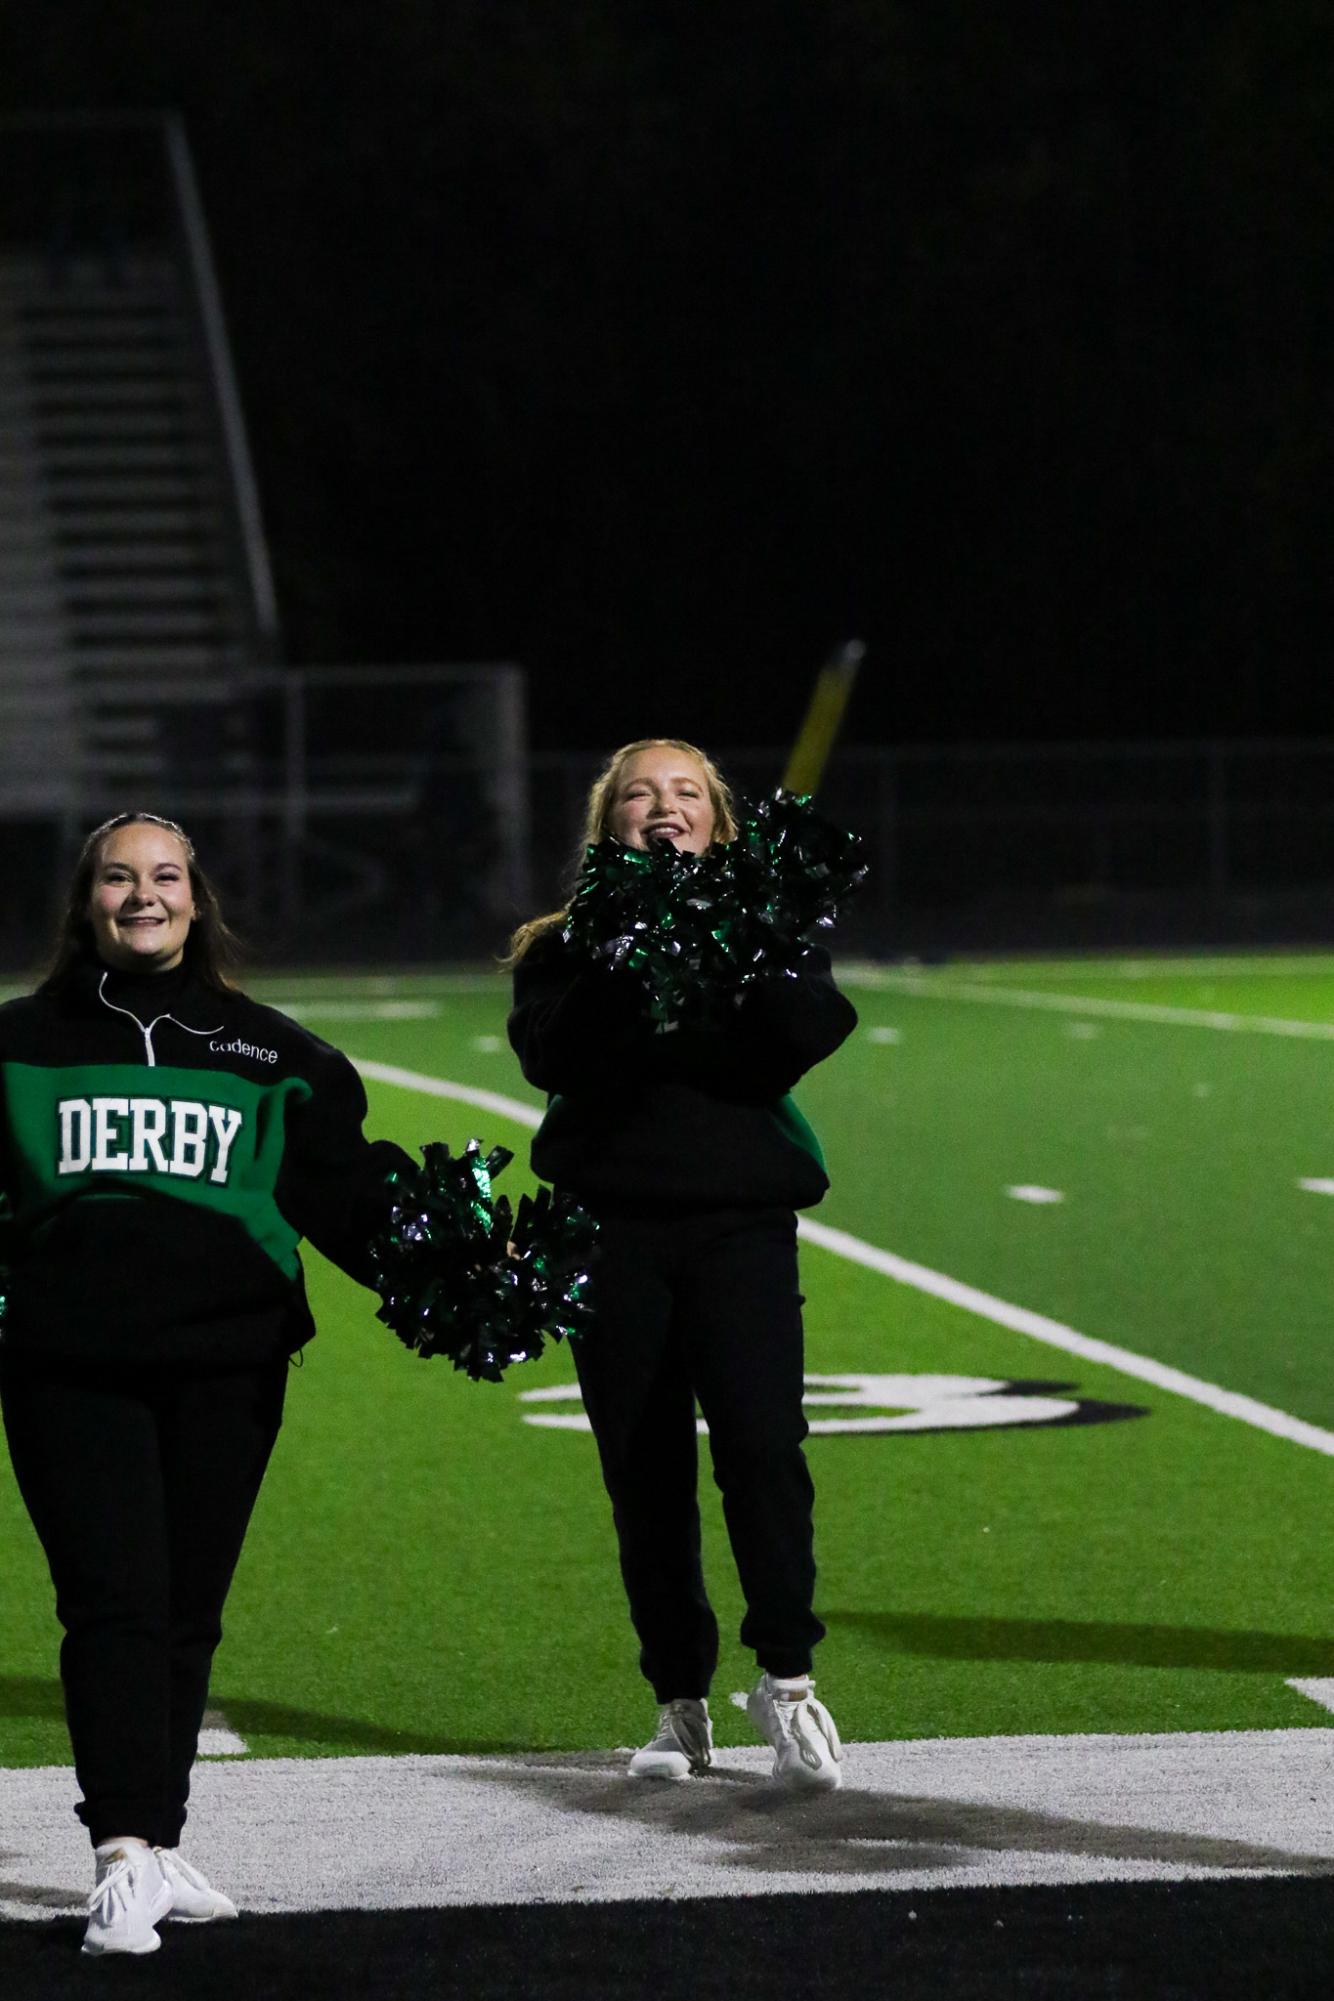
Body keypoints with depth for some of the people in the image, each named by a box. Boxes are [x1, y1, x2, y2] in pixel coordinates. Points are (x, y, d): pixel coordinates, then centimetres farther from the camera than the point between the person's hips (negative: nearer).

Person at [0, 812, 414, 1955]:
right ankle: (123, 1860, -17)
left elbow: (345, 1190, 10)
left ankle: (159, 1848, 17)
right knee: (114, 1603, -11)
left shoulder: (270, 1054, 13)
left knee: (189, 1613, 7)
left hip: (226, 1365, 2)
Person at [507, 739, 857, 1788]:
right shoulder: (570, 945, 11)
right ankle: (681, 1703, 13)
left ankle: (787, 1676, -8)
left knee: (762, 1441, -18)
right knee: (646, 1476, 3)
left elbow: (808, 1032, -9)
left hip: (740, 1220, -1)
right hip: (611, 1230, 1)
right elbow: (557, 1055, -9)